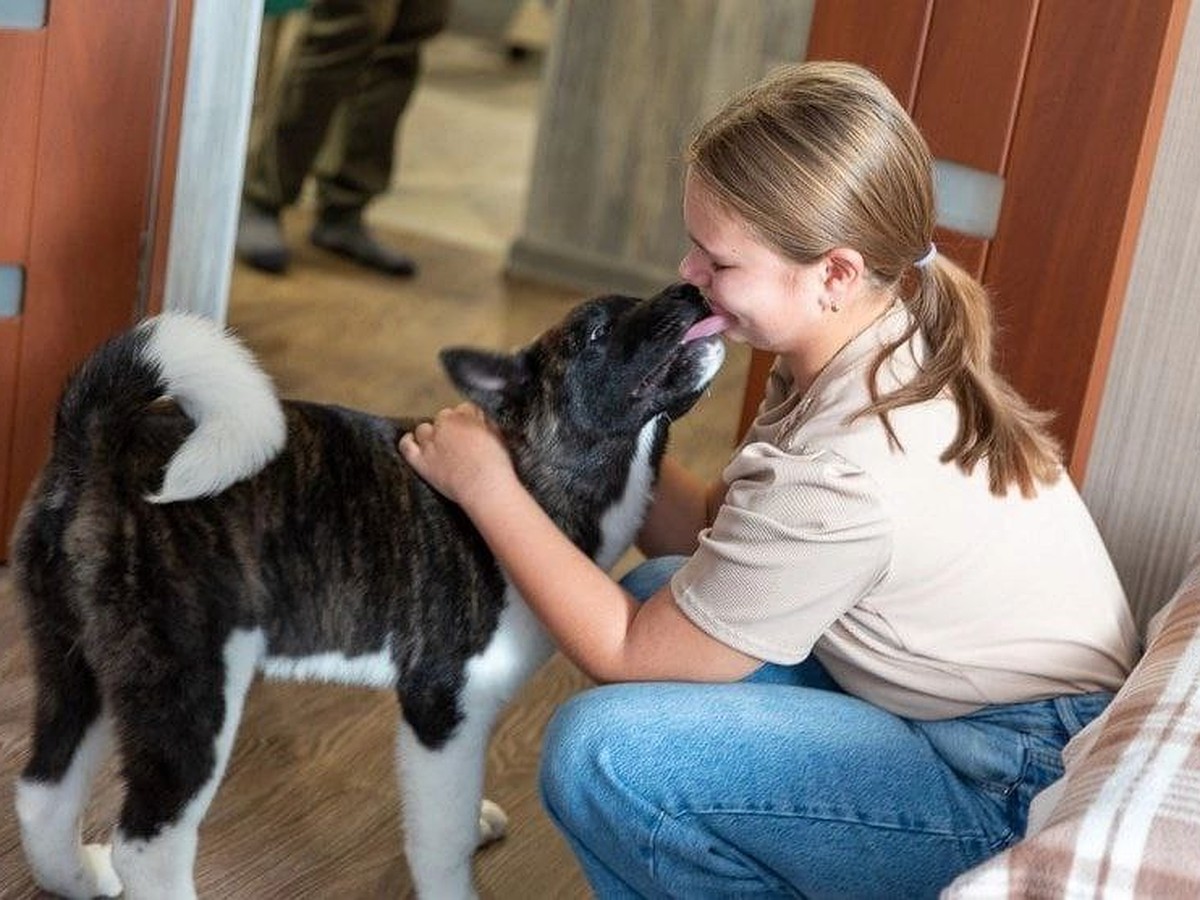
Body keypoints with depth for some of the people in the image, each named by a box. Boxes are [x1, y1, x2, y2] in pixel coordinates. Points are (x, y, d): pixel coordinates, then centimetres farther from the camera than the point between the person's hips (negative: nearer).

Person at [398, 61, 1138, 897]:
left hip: (1016, 797, -9)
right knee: (665, 591, 11)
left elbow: (627, 654, -15)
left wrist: (489, 489, -9)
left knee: (600, 749, -20)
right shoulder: (881, 349, -4)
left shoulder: (839, 477, -29)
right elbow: (714, 534, 4)